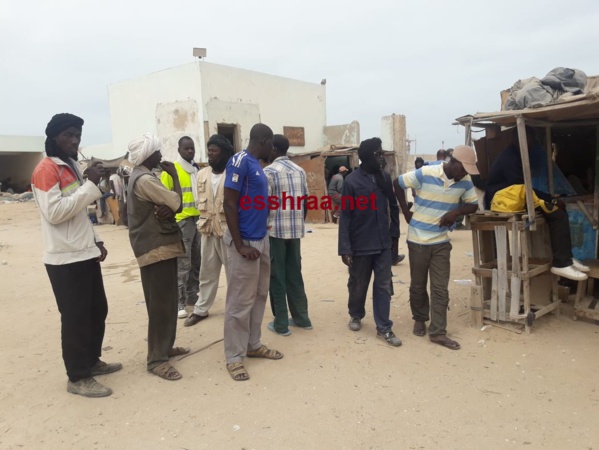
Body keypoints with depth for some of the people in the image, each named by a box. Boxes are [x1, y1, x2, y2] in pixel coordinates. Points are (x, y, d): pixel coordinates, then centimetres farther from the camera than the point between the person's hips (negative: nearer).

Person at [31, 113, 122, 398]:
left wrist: (96, 241, 12)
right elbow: (55, 212, -22)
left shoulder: (71, 166, 16)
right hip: (65, 259, -9)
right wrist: (90, 185, -21)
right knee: (75, 318, 0)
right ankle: (77, 378, 13)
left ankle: (92, 360, 33)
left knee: (98, 310, 16)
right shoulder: (46, 169, -12)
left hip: (85, 254, 9)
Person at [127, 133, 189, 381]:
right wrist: (174, 175, -4)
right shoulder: (145, 180, -18)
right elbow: (178, 203, -18)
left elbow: (169, 205, 12)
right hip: (156, 247, -11)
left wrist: (167, 210, -13)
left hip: (160, 244, 11)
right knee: (160, 303, -6)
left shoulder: (141, 176, 16)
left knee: (168, 300, 17)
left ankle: (165, 346, 29)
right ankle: (157, 359, 2)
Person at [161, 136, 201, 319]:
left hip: (198, 220, 7)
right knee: (183, 264, -5)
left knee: (196, 262, 13)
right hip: (181, 222, -7)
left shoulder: (196, 170, 14)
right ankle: (179, 303, 3)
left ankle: (192, 297, 27)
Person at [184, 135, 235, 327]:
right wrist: (203, 223, 5)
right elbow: (200, 201, 13)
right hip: (207, 231, 5)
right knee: (207, 272, 16)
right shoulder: (202, 174, 8)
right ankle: (201, 309, 27)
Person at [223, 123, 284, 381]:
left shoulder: (256, 165, 12)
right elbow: (229, 204, -17)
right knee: (240, 302, -1)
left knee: (259, 296, 15)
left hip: (261, 240, 9)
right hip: (245, 242, -9)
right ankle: (234, 357, 11)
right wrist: (240, 245, -19)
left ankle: (253, 345, 29)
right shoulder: (240, 161, -14)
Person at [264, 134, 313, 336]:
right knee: (295, 275, 15)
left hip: (274, 230, -6)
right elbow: (305, 201, 11)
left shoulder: (269, 171, -9)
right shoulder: (300, 171, 10)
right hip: (295, 230, 6)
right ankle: (301, 318, 22)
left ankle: (281, 324, 9)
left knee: (277, 277, 3)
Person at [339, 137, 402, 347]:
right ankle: (356, 315, 38)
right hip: (360, 244, -4)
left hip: (383, 243, 4)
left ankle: (384, 327, 17)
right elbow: (345, 216, -13)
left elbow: (393, 206, 13)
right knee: (358, 285, 13)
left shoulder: (385, 177, 3)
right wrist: (345, 248, -16)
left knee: (383, 285, 7)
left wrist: (394, 233, 11)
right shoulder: (351, 181, -12)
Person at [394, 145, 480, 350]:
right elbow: (397, 184, -6)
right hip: (418, 239, -3)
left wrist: (456, 212, -16)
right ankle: (420, 319, 34)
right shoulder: (425, 174, -17)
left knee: (440, 288, 2)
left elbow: (473, 205, 6)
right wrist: (406, 212, -6)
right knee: (418, 285, 11)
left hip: (441, 242, 3)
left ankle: (438, 332, 10)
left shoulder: (465, 182, -5)